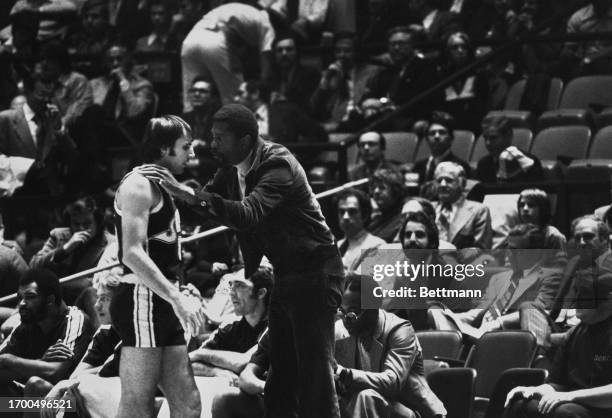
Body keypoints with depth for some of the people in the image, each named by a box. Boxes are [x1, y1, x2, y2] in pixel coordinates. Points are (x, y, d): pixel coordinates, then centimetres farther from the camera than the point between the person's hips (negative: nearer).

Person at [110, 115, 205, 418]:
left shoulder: (160, 187, 23)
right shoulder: (138, 185, -9)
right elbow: (131, 254, -20)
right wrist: (177, 297, -26)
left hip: (162, 304, 10)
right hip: (142, 300, -10)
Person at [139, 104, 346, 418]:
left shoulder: (278, 165, -24)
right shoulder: (232, 169, 2)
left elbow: (248, 214, -38)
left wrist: (189, 194, -44)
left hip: (314, 274, -9)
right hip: (285, 274, 9)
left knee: (314, 374, -9)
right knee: (281, 376, 12)